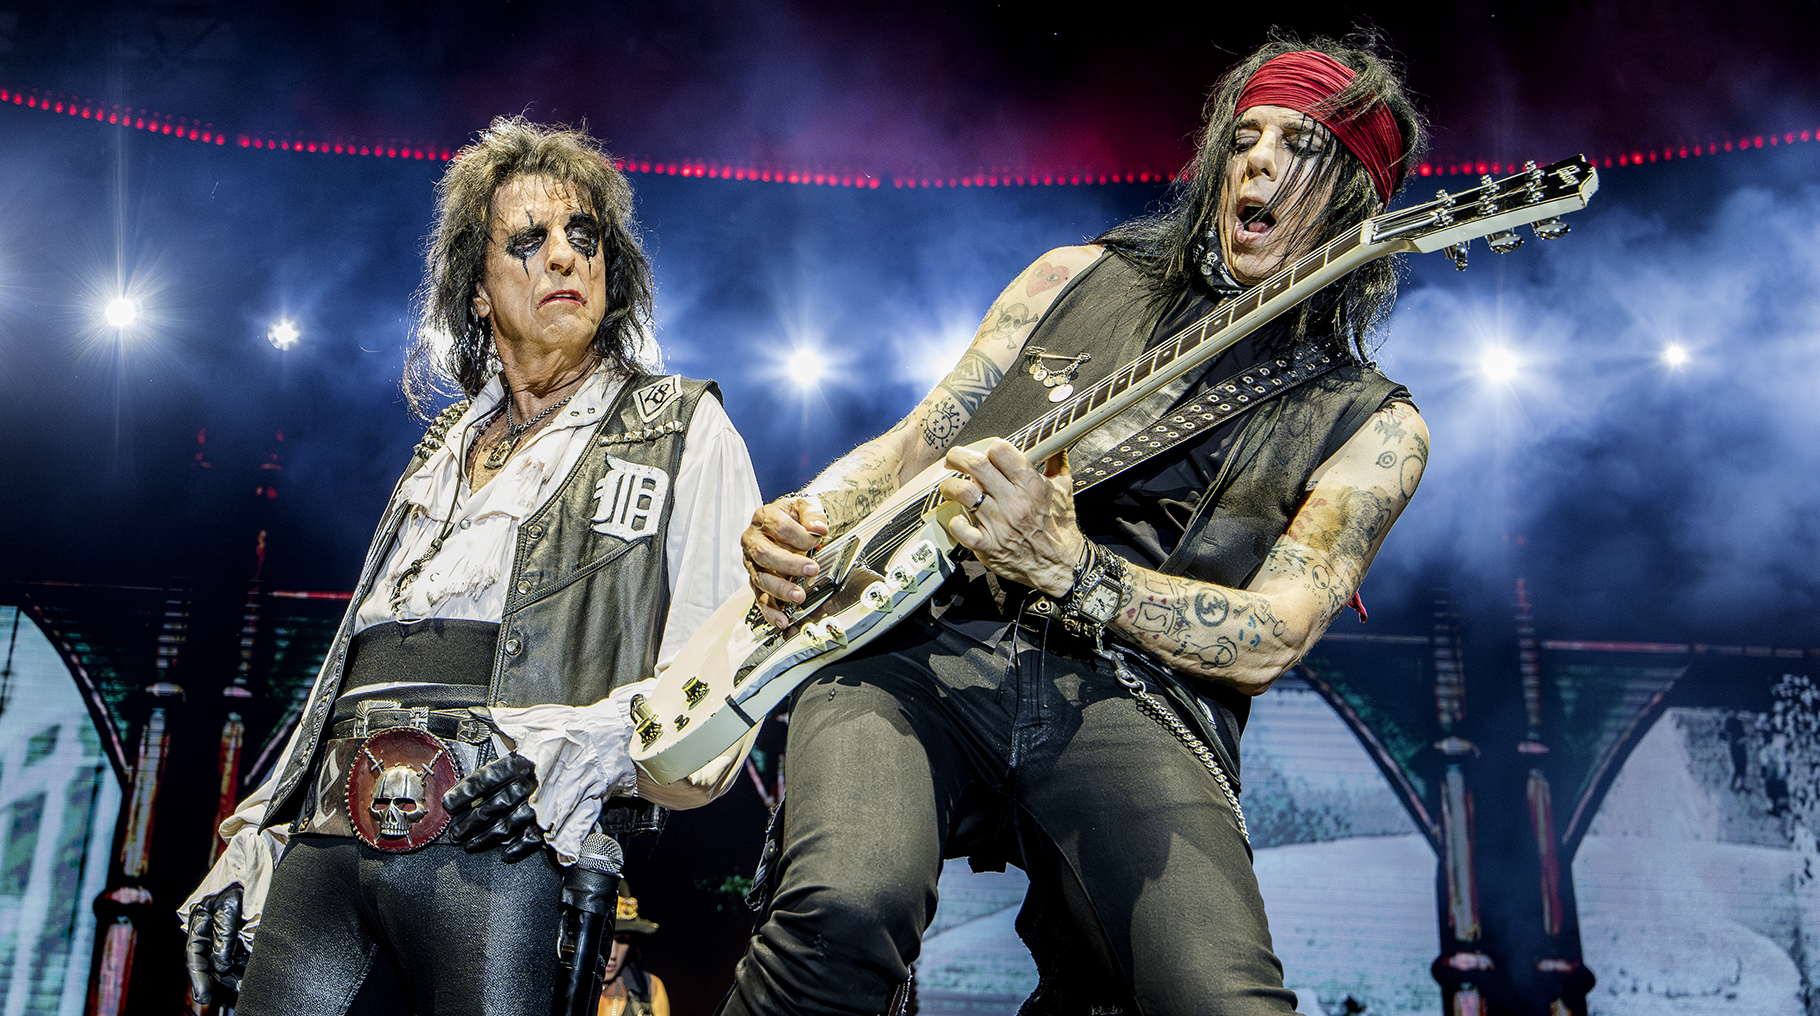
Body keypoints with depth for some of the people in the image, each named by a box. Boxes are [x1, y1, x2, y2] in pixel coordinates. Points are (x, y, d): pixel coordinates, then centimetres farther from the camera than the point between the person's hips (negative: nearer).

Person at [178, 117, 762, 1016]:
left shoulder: (682, 428, 9)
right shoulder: (446, 447, 26)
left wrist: (563, 748, -18)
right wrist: (251, 844, 16)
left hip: (496, 840, -5)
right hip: (326, 832, 5)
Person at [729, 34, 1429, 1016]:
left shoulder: (1371, 425, 12)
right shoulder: (1076, 278, 20)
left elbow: (1268, 641, -2)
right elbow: (903, 448, 22)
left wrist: (1066, 567, -17)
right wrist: (802, 524, 0)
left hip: (1129, 703, 0)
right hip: (924, 649, 1)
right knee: (845, 910, -31)